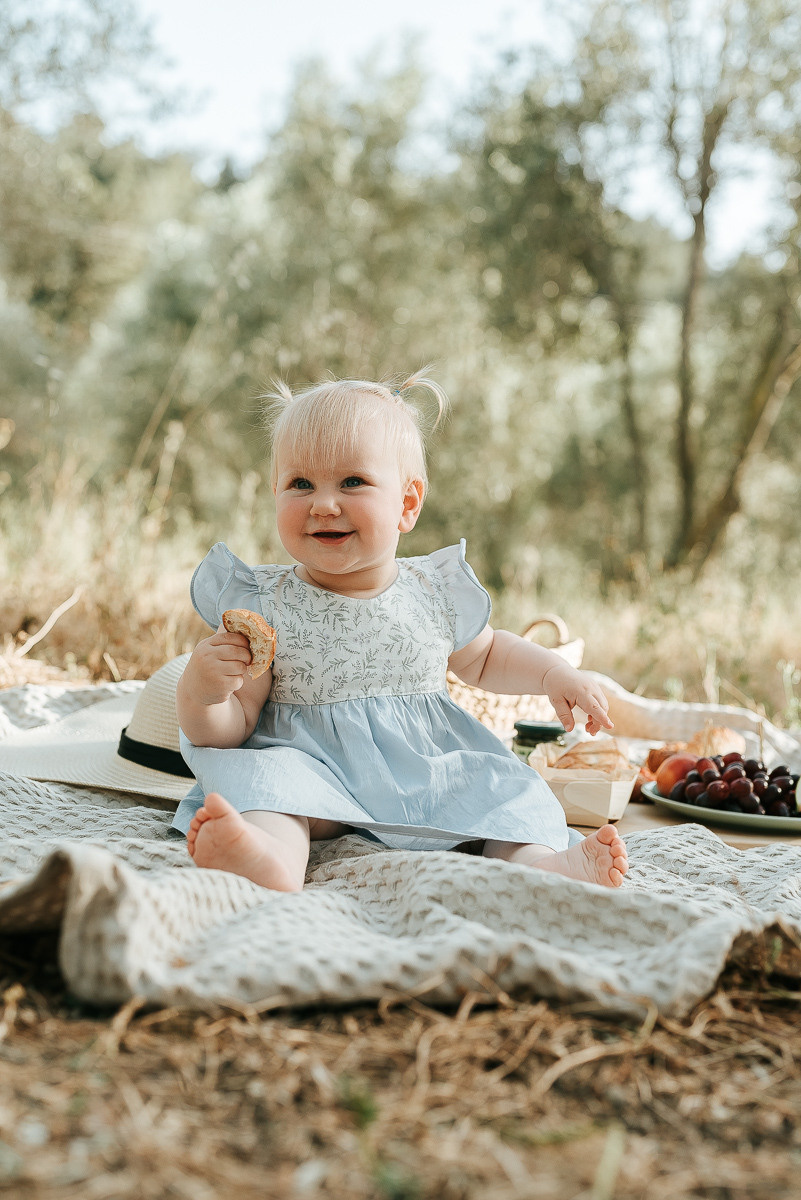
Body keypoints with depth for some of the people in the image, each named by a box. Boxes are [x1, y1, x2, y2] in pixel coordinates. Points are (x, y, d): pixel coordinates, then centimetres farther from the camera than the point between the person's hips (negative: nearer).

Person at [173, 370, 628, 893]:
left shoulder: (436, 591, 2)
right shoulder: (263, 606, -6)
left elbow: (483, 656, 24)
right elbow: (232, 727, -6)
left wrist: (554, 672, 8)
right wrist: (200, 695, -28)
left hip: (428, 775, 4)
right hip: (312, 764, -3)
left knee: (503, 784, -17)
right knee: (270, 774, -31)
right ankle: (274, 853, -56)